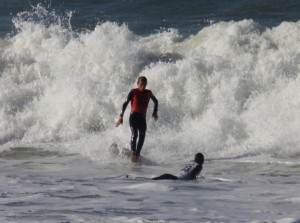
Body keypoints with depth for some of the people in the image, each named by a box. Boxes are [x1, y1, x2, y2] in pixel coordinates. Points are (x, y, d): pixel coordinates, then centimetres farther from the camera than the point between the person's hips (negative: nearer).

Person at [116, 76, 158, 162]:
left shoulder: (149, 93, 8)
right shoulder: (133, 92, -2)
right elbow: (125, 104, -5)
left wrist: (155, 112, 18)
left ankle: (137, 154, -3)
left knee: (142, 136, -7)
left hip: (142, 118, 4)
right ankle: (133, 153, -25)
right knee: (134, 134, -20)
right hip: (133, 116, -4)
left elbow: (156, 101, 27)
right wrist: (121, 116, -12)